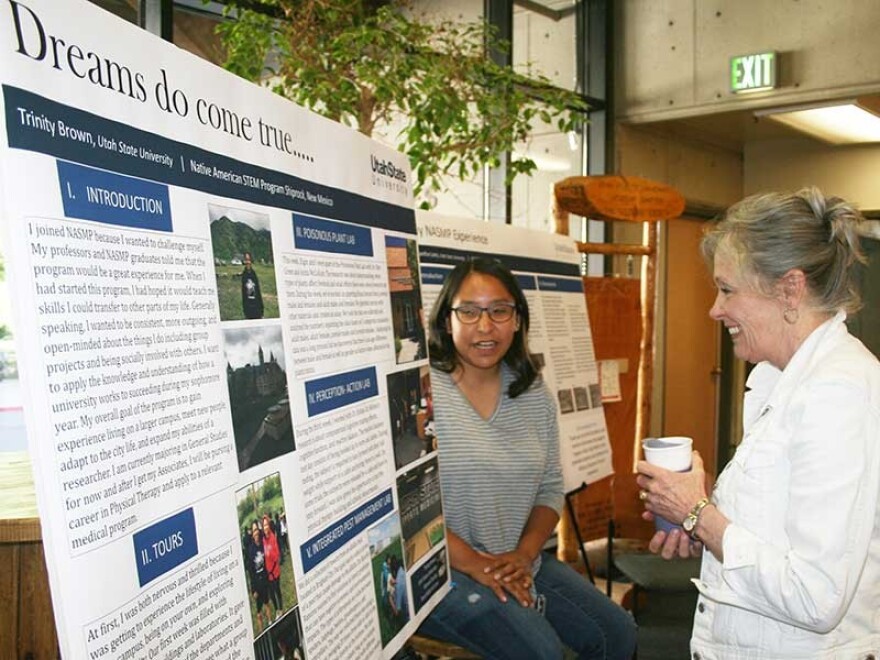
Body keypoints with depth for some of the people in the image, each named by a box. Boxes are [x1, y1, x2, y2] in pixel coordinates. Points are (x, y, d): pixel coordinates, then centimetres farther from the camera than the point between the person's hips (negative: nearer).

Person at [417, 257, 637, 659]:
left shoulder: (534, 395, 5)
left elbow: (550, 488, 10)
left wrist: (524, 554, -6)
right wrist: (474, 563, -18)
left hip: (519, 564, 7)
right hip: (440, 571, -6)